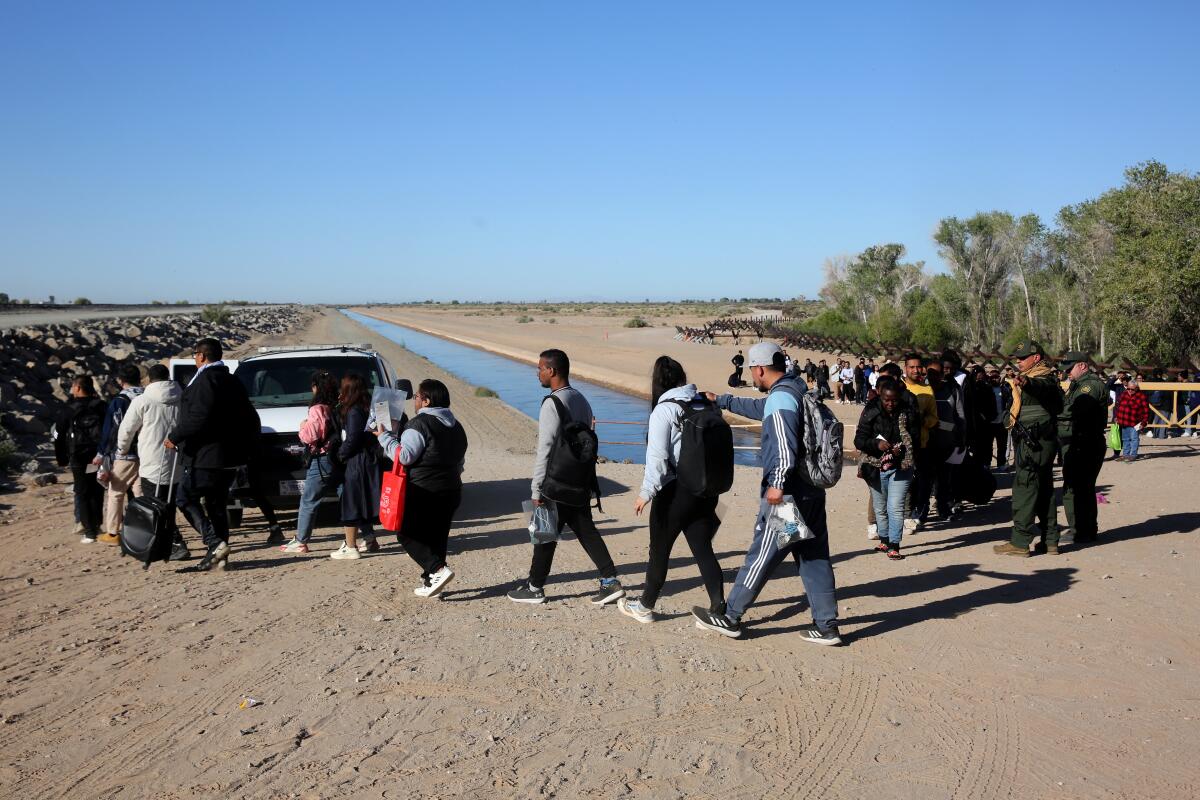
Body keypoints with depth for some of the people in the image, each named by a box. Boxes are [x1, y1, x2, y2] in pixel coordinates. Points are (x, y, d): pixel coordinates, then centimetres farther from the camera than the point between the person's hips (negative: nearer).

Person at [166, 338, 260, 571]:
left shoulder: (205, 380, -13)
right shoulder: (232, 381, 16)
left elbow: (199, 419, -22)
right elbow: (251, 420, 17)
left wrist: (175, 437, -11)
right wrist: (244, 446, 23)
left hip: (206, 456, -9)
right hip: (229, 457, 9)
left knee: (186, 498, 0)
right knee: (216, 505, 12)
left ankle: (215, 543, -12)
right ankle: (219, 556, 12)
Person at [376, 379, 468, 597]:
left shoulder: (420, 424, -13)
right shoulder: (456, 426, 14)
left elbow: (404, 456, -19)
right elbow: (460, 462, 20)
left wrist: (384, 436, -9)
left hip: (423, 491, -8)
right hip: (451, 491, 8)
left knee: (408, 534, 2)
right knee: (436, 536, 13)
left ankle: (438, 570, -14)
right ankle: (431, 581, 14)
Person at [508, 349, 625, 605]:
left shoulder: (553, 403, -16)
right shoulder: (581, 399, 11)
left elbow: (545, 449, -18)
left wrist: (537, 488, -14)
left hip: (557, 484, -8)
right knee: (586, 530, 13)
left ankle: (534, 588, 15)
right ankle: (610, 582, 10)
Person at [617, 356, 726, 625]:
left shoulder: (664, 410, -10)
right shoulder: (705, 404, 5)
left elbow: (657, 456, -15)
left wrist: (646, 493, -11)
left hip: (675, 491, -5)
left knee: (659, 550, 10)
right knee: (703, 549, 9)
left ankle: (645, 606, 23)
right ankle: (718, 608, 3)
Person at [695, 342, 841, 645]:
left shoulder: (780, 398, -14)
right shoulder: (795, 391, 16)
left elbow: (786, 447, -26)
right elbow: (758, 407, 33)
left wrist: (777, 483, -29)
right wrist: (720, 400, 40)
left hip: (786, 495, -9)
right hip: (812, 492, 9)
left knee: (760, 557, 0)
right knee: (815, 559, 10)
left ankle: (730, 618, 11)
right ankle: (826, 626, 14)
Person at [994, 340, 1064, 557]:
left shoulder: (1043, 379, -14)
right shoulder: (1032, 379, 19)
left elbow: (1042, 387, -41)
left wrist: (1027, 383, -62)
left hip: (1034, 444, -11)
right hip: (1042, 442, 11)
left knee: (1024, 490, -9)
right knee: (1044, 491, 13)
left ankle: (1020, 543, -7)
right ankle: (1050, 541, 18)